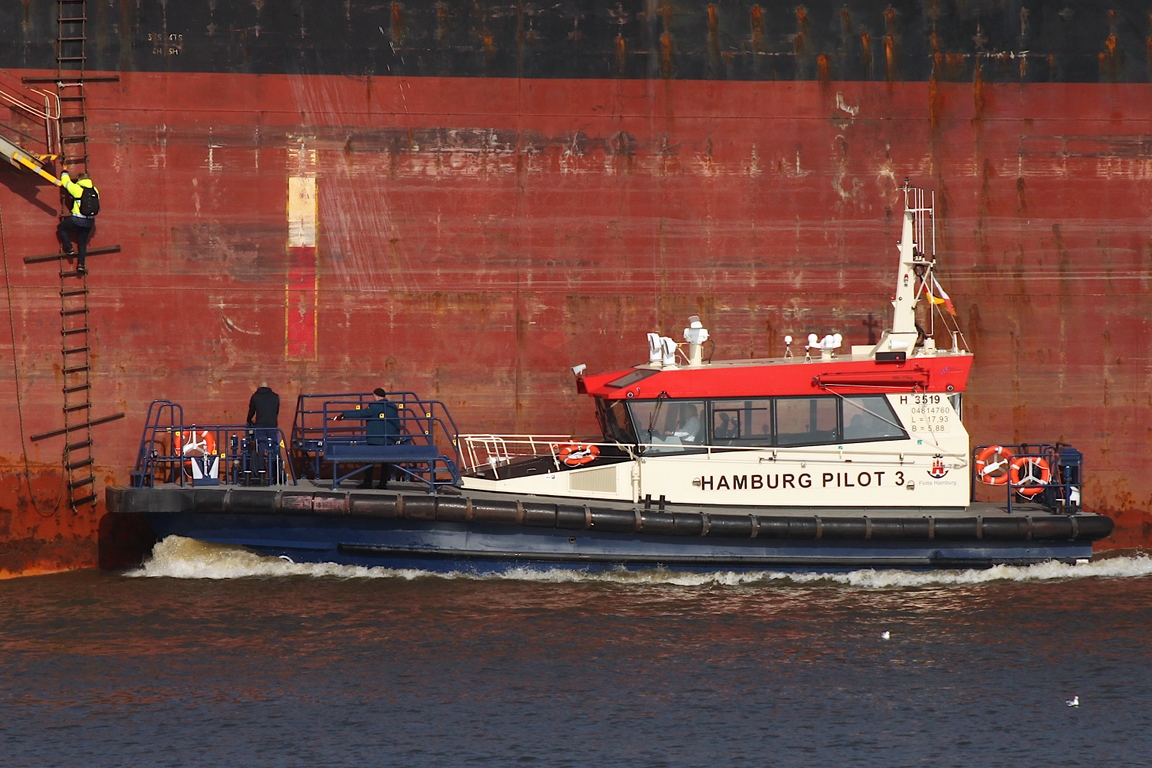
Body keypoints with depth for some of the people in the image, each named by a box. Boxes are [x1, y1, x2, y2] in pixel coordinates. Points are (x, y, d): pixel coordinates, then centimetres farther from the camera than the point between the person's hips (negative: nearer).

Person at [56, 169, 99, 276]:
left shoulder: (77, 188, -9)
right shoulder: (95, 190, 6)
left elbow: (66, 182, 6)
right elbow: (97, 204, 16)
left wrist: (65, 172, 25)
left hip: (77, 220, -5)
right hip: (89, 222, 5)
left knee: (61, 228, 19)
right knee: (83, 243, 14)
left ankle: (69, 249, 9)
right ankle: (81, 264, 6)